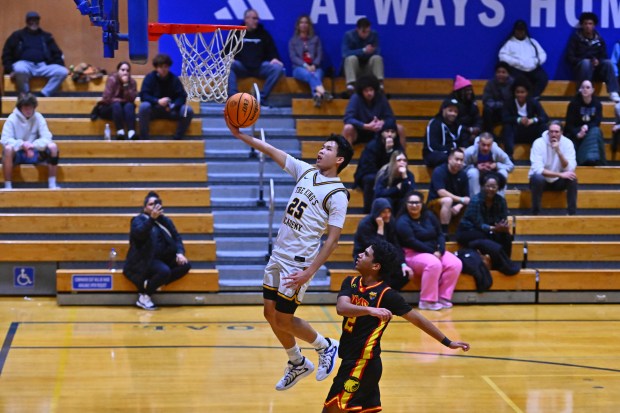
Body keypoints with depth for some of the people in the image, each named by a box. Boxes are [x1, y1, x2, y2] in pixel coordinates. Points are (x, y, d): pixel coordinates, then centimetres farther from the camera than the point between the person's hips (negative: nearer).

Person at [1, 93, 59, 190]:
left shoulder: (38, 117, -5)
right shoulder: (12, 119, -12)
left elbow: (46, 137, -11)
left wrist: (34, 145, -31)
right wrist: (22, 144, -36)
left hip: (35, 153, 3)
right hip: (17, 154, -2)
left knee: (53, 146, -22)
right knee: (8, 148, -36)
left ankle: (52, 184, -18)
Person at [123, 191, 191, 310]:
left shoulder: (165, 221, 16)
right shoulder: (139, 219, -1)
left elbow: (176, 237, 11)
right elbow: (139, 233, -24)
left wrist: (180, 253, -9)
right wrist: (152, 218, -36)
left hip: (163, 258, 7)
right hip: (144, 260, -7)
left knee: (185, 265, -17)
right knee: (165, 271, -34)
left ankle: (152, 285, -16)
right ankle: (144, 295, -14)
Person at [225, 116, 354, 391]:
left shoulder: (337, 194, -13)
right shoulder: (306, 172, 7)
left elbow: (333, 239, -16)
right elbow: (272, 152, 9)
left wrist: (309, 272, -21)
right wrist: (239, 134, 1)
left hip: (299, 262, -7)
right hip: (278, 255, 7)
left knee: (283, 319, -4)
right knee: (270, 312, 10)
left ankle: (326, 347, 19)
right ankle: (297, 364, 27)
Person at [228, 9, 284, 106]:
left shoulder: (263, 33, 17)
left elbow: (272, 51, 15)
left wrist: (274, 59, -8)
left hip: (260, 67, 1)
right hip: (242, 67, -1)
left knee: (278, 68, -26)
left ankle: (263, 97, -25)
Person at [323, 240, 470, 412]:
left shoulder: (386, 294, -12)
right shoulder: (351, 283, 4)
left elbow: (417, 319, -4)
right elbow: (341, 307, -15)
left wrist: (448, 342, -1)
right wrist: (369, 310, -34)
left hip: (363, 363, -6)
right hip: (350, 359, 6)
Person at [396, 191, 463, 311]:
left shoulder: (429, 216, 10)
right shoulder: (403, 221, -8)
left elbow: (440, 234, 8)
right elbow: (411, 242, -16)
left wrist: (439, 251, -11)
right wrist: (432, 252, -19)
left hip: (435, 251, 7)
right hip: (413, 254, -7)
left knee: (455, 264, -18)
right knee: (434, 264, -37)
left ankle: (443, 297, -12)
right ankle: (426, 301, -29)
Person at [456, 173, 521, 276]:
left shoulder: (501, 201, -3)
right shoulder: (476, 201, -20)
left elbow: (503, 221, -7)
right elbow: (479, 224, -24)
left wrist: (504, 227, -32)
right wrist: (495, 229, -39)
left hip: (485, 232, 5)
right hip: (467, 232, -5)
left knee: (506, 236, -23)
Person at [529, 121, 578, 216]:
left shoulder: (567, 143, -11)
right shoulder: (539, 143, -18)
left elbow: (570, 169, -19)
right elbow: (537, 169, -28)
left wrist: (558, 151, -32)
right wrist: (560, 174, -35)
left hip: (558, 182, 2)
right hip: (541, 181, -2)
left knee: (572, 178, -26)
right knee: (537, 177, -35)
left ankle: (572, 213, -17)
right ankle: (535, 213, -22)